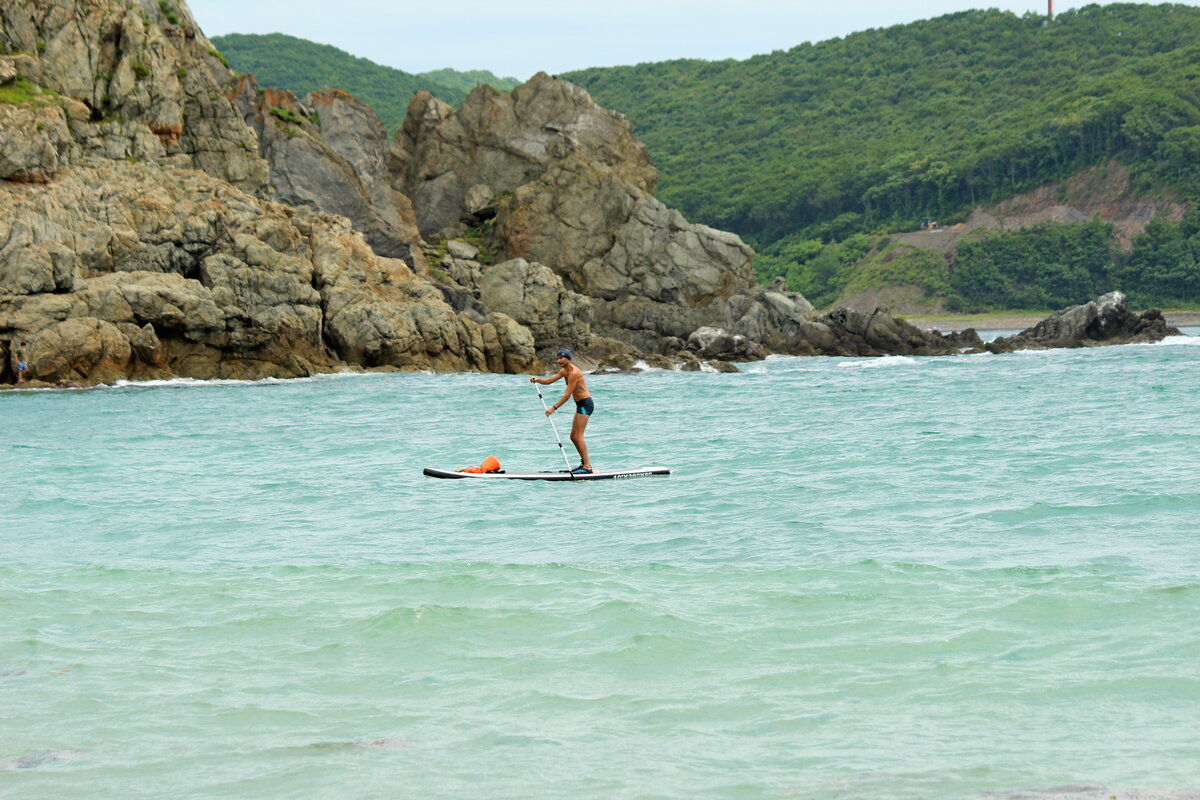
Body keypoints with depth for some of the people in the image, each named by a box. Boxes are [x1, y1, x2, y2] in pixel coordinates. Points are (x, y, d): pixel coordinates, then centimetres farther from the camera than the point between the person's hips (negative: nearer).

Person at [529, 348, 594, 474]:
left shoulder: (574, 373, -19)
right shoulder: (564, 371, 13)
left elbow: (567, 395, -22)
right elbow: (549, 380, 8)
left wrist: (553, 408, -22)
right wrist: (537, 380, -12)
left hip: (585, 404, -10)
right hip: (581, 405, 10)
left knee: (578, 437, -14)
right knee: (574, 437, 13)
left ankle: (587, 467, -16)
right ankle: (585, 463, 19)